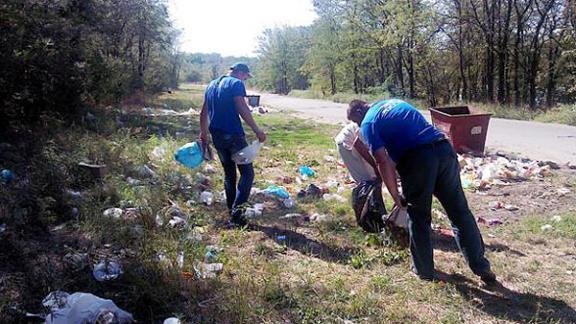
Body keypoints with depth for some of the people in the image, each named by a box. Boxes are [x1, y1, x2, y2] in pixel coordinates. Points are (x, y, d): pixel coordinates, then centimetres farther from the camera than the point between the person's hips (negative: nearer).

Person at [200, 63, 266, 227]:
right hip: (233, 135, -8)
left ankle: (231, 212, 21)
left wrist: (204, 133, 32)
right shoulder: (236, 84, -6)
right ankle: (237, 209, -15)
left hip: (216, 136, 8)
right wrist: (257, 131, -18)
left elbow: (204, 113, 23)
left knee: (229, 173, 17)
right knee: (247, 173, -3)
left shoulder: (212, 85, 18)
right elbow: (242, 109, -18)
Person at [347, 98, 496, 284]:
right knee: (460, 212, 14)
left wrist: (395, 196, 2)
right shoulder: (393, 102, 27)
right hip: (444, 149, 6)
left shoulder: (368, 123, 4)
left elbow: (383, 161, -7)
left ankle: (423, 270, 28)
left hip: (418, 160, -6)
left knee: (418, 219, 13)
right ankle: (482, 267, 24)